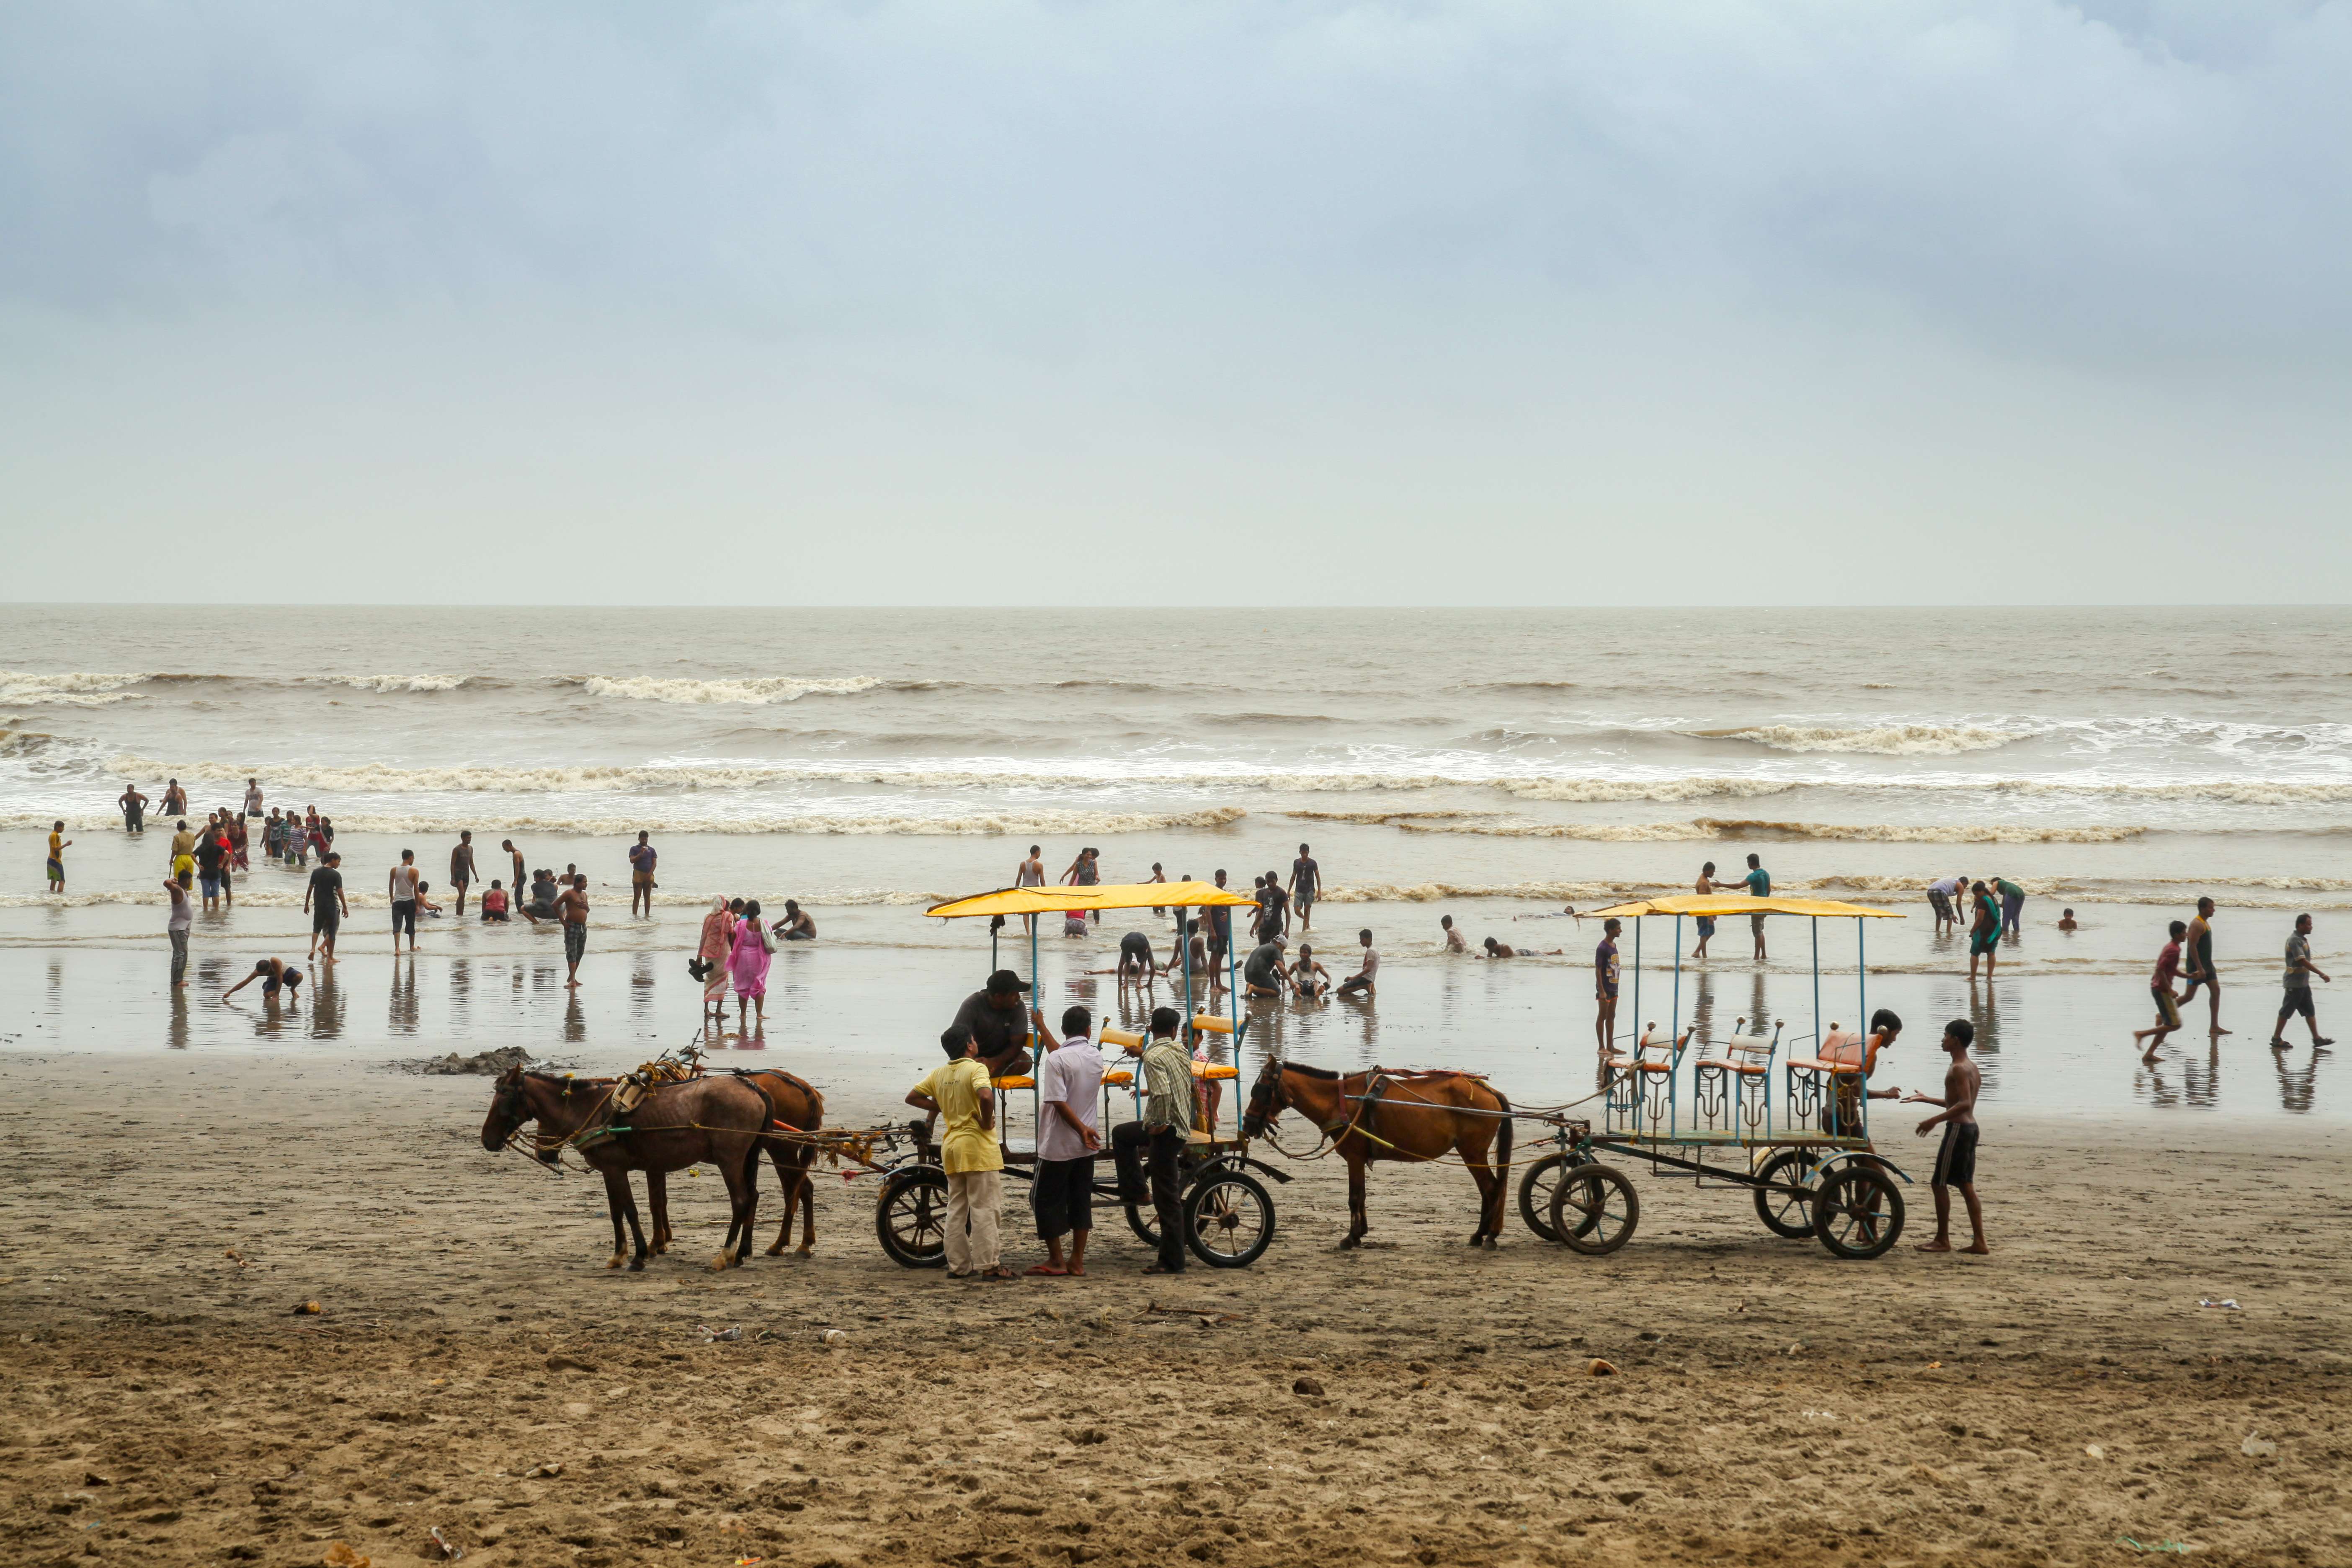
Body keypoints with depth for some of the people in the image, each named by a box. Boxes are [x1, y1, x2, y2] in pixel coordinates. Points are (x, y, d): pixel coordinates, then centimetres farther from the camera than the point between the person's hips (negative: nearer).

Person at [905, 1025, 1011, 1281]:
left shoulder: (939, 1074, 9)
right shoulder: (976, 1069, -11)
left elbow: (912, 1097, 16)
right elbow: (986, 1096, -30)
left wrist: (939, 1108, 13)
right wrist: (987, 1121, -14)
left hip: (951, 1145, 7)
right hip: (977, 1145, -7)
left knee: (956, 1209, 12)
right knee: (983, 1208, -3)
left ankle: (958, 1265, 14)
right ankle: (988, 1266, -3)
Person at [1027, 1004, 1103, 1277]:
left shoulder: (1056, 1060, -16)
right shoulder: (1095, 1057, 4)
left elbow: (1059, 1103, -21)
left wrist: (1082, 1129, -12)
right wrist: (1041, 1028, 34)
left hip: (1058, 1145, -6)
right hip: (1085, 1146, 6)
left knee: (1045, 1199, 5)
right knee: (1081, 1201, 10)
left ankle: (1056, 1260, 5)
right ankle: (1077, 1261, 10)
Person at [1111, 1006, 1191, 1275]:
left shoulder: (1153, 1057, -18)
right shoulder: (1179, 1049, 7)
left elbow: (1163, 1092, -34)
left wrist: (1162, 1123, -18)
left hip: (1167, 1129, -8)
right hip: (1183, 1122, 8)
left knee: (1166, 1198, -1)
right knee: (1121, 1134, 28)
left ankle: (1173, 1262, 2)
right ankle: (1134, 1192, 36)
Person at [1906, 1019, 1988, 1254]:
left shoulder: (1959, 1069, -15)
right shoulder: (1972, 1068, 15)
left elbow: (1965, 1104, -26)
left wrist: (1935, 1120, -25)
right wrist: (1926, 1100, 32)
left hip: (1958, 1129, -10)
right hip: (1970, 1128, 10)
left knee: (1939, 1184, -2)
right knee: (1966, 1186, 10)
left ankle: (1942, 1240, 1)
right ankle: (1979, 1242, 6)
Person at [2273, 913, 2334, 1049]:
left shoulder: (2303, 940, 11)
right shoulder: (2294, 941, -19)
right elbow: (2303, 962, -27)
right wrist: (2322, 975, -28)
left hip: (2303, 984, 9)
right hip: (2294, 984, -9)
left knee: (2310, 1012, 9)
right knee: (2286, 1012, -1)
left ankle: (2316, 1038, 11)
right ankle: (2276, 1039, 7)